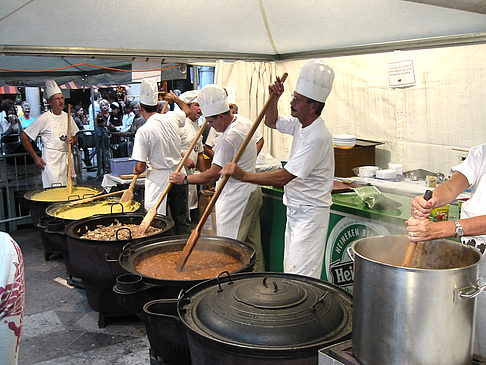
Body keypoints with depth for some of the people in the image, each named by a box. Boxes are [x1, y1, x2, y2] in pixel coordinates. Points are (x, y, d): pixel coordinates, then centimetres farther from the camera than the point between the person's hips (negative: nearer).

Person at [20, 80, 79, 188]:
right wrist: (35, 157, -6)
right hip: (50, 159, -5)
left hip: (66, 158, 5)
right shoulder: (45, 118, -5)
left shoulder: (67, 117, 11)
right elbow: (24, 137, -3)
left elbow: (75, 138, 22)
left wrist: (72, 140, -3)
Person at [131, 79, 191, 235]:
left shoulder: (143, 131, -14)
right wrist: (175, 98, 42)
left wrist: (136, 170, 10)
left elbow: (141, 167, -13)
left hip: (158, 179, -5)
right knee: (181, 219, 13)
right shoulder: (172, 117, -1)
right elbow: (187, 110, 25)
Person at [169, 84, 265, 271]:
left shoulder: (228, 140, -25)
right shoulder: (244, 122, 4)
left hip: (237, 197, -10)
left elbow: (214, 175, -21)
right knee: (252, 243, 18)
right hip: (252, 190, 10)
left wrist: (185, 179, -11)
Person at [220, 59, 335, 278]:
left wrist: (243, 176, -28)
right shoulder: (300, 124, 4)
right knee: (289, 271, 16)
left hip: (310, 215, -10)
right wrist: (274, 98, 4)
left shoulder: (318, 137, -25)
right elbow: (271, 122, 23)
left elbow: (283, 177, -28)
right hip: (296, 211, 10)